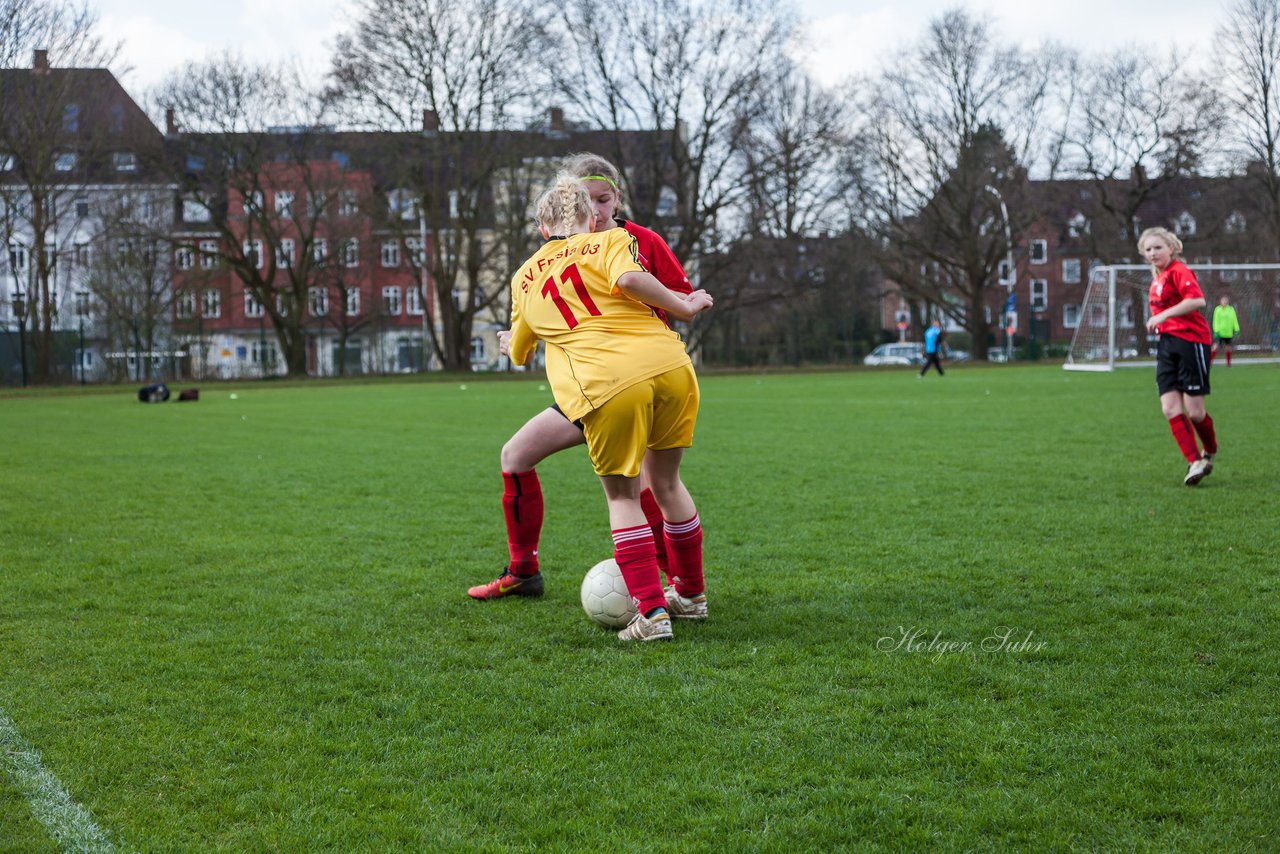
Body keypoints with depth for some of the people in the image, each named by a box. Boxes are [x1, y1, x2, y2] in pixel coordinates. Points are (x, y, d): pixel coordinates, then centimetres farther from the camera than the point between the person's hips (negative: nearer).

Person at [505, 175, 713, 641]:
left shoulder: (524, 276, 23)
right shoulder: (609, 241, 16)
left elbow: (518, 353, 37)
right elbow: (629, 279, -9)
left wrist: (512, 343, 60)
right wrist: (684, 308, 3)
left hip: (605, 386, -1)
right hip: (669, 366, 1)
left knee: (623, 498, 13)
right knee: (665, 482, 21)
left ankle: (651, 612, 1)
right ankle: (690, 594, 33)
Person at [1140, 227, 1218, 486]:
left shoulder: (1178, 271, -9)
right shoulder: (1157, 277, 17)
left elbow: (1197, 300, -25)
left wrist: (1163, 315, -24)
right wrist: (1156, 322, 13)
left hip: (1190, 340, -8)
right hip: (1166, 344, 8)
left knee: (1194, 410, -4)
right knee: (1170, 407, -6)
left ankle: (1210, 452, 23)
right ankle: (1195, 462, -4)